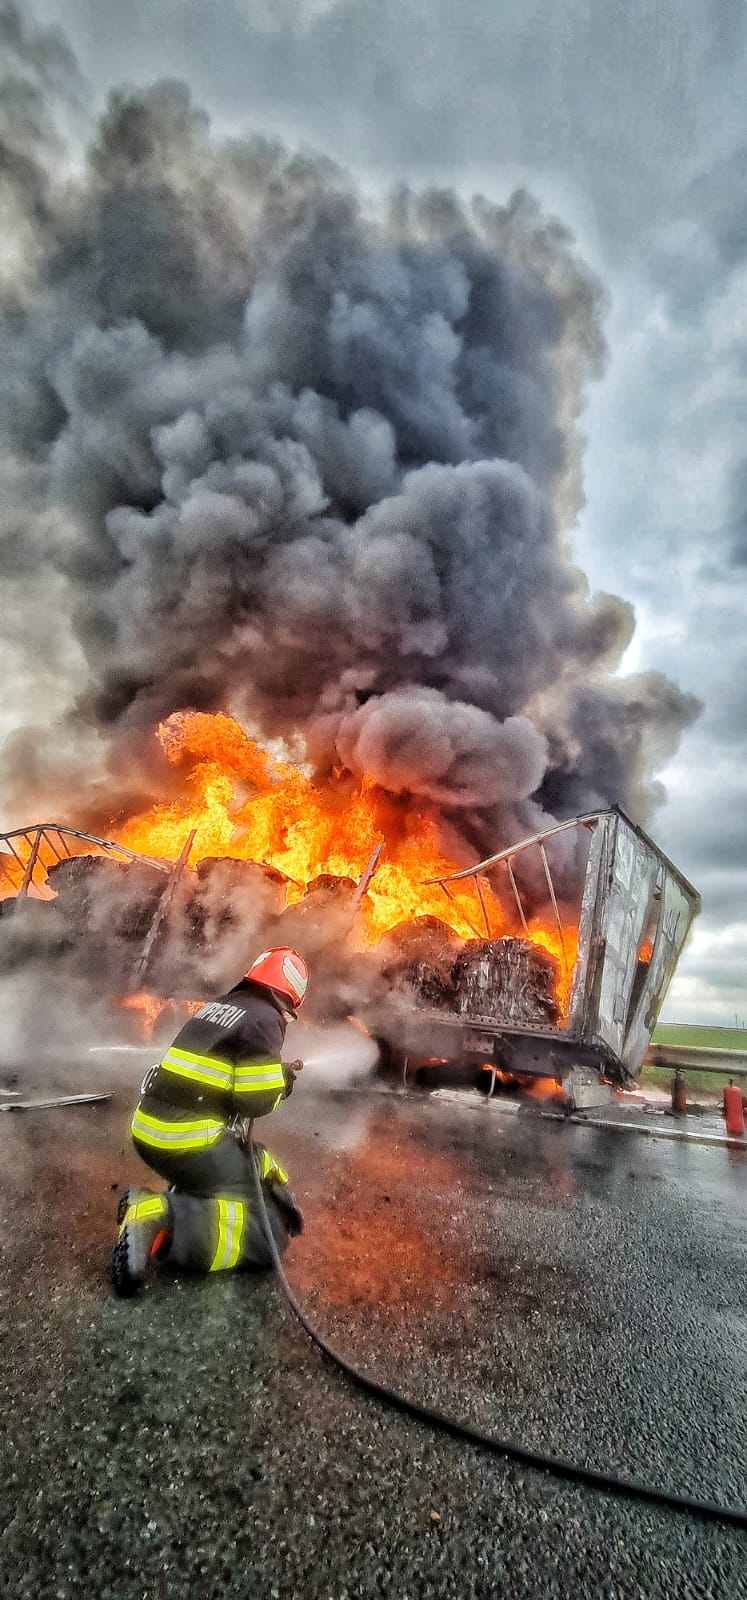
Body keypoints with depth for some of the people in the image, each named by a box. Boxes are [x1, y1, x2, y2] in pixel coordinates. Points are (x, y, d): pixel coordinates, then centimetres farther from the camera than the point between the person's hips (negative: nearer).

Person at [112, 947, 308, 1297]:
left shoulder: (218, 1005, 13)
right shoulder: (265, 1020, -11)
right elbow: (256, 1101, -13)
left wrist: (272, 1073, 20)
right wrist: (281, 1079, 7)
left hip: (151, 1130, 9)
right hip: (183, 1141, -9)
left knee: (255, 1165, 26)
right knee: (270, 1229, -3)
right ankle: (161, 1222, -14)